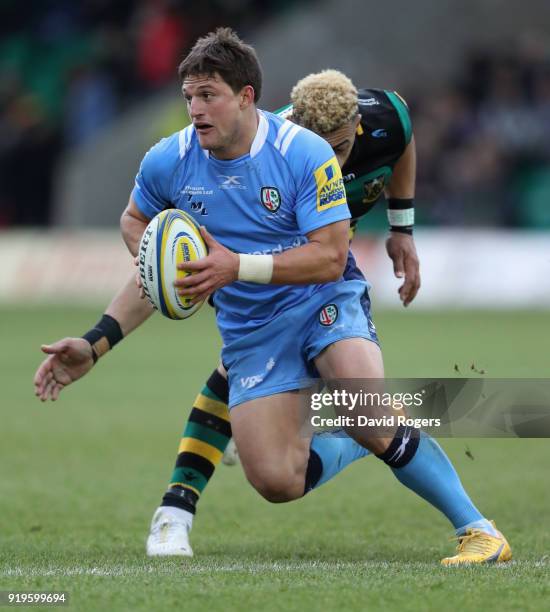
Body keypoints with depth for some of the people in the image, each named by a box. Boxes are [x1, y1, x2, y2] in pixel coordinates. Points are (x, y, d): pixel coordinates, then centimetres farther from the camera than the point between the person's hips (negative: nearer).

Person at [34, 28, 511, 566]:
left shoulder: (305, 153, -17)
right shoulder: (168, 163, -5)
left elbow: (331, 257, -20)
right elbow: (134, 220, 17)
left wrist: (237, 266, -30)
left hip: (322, 304, -3)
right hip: (248, 333, 4)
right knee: (276, 481, -14)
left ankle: (477, 529, -16)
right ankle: (351, 443, 18)